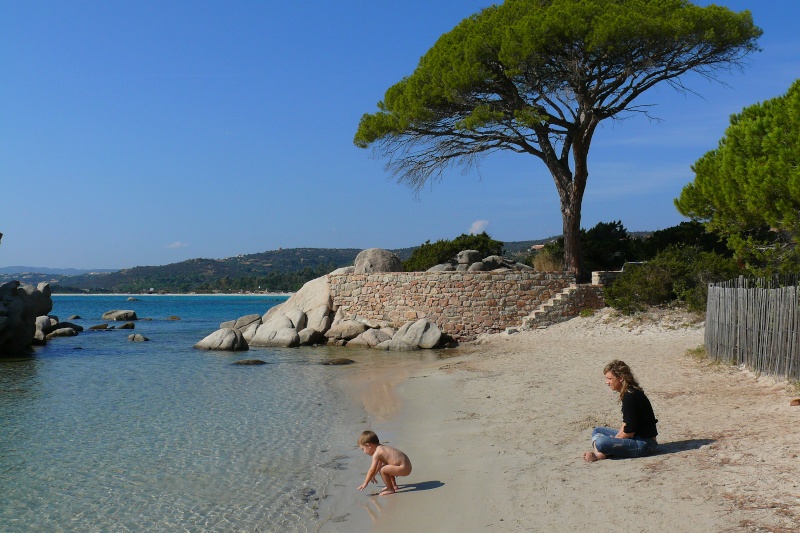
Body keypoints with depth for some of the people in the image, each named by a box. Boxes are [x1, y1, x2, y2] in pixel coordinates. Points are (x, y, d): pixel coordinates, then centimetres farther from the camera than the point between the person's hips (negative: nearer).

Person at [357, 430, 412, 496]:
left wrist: (365, 483, 2)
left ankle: (391, 490, -3)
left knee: (383, 470, -18)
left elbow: (372, 470, -9)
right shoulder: (381, 448, 15)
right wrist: (373, 476, 44)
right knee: (386, 467, 28)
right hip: (407, 466, 10)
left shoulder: (376, 454, -13)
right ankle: (394, 486, 31)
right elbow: (378, 465, 31)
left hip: (404, 468, -10)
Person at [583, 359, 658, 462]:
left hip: (644, 443, -11)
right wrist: (617, 436, 3)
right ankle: (599, 453, -9)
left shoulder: (630, 396, -22)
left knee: (600, 443, -32)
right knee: (597, 431, 16)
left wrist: (615, 439, -7)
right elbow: (626, 422, 17)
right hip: (636, 437, 11)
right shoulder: (626, 393, 10)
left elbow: (630, 430, -21)